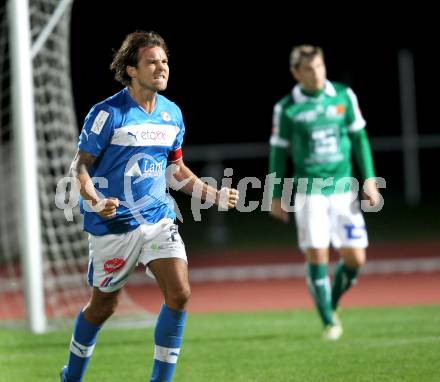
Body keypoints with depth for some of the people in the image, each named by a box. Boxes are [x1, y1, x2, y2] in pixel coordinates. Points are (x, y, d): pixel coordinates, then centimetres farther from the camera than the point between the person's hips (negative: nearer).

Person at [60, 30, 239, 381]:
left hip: (158, 217, 5)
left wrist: (215, 196, 7)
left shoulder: (172, 114, 6)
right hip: (113, 222, -4)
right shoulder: (108, 113, -13)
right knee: (103, 306, 8)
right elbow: (80, 165, -9)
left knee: (180, 293, -13)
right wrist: (95, 201, -27)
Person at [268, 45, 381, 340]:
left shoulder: (344, 96, 3)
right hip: (309, 192, -2)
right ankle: (329, 322, 2)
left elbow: (359, 138, 9)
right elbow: (278, 152, 5)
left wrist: (369, 179, 5)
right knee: (317, 257, -9)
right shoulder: (287, 108, -3)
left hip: (344, 189, 2)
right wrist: (276, 196, 6)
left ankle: (332, 303, 25)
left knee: (355, 258, -2)